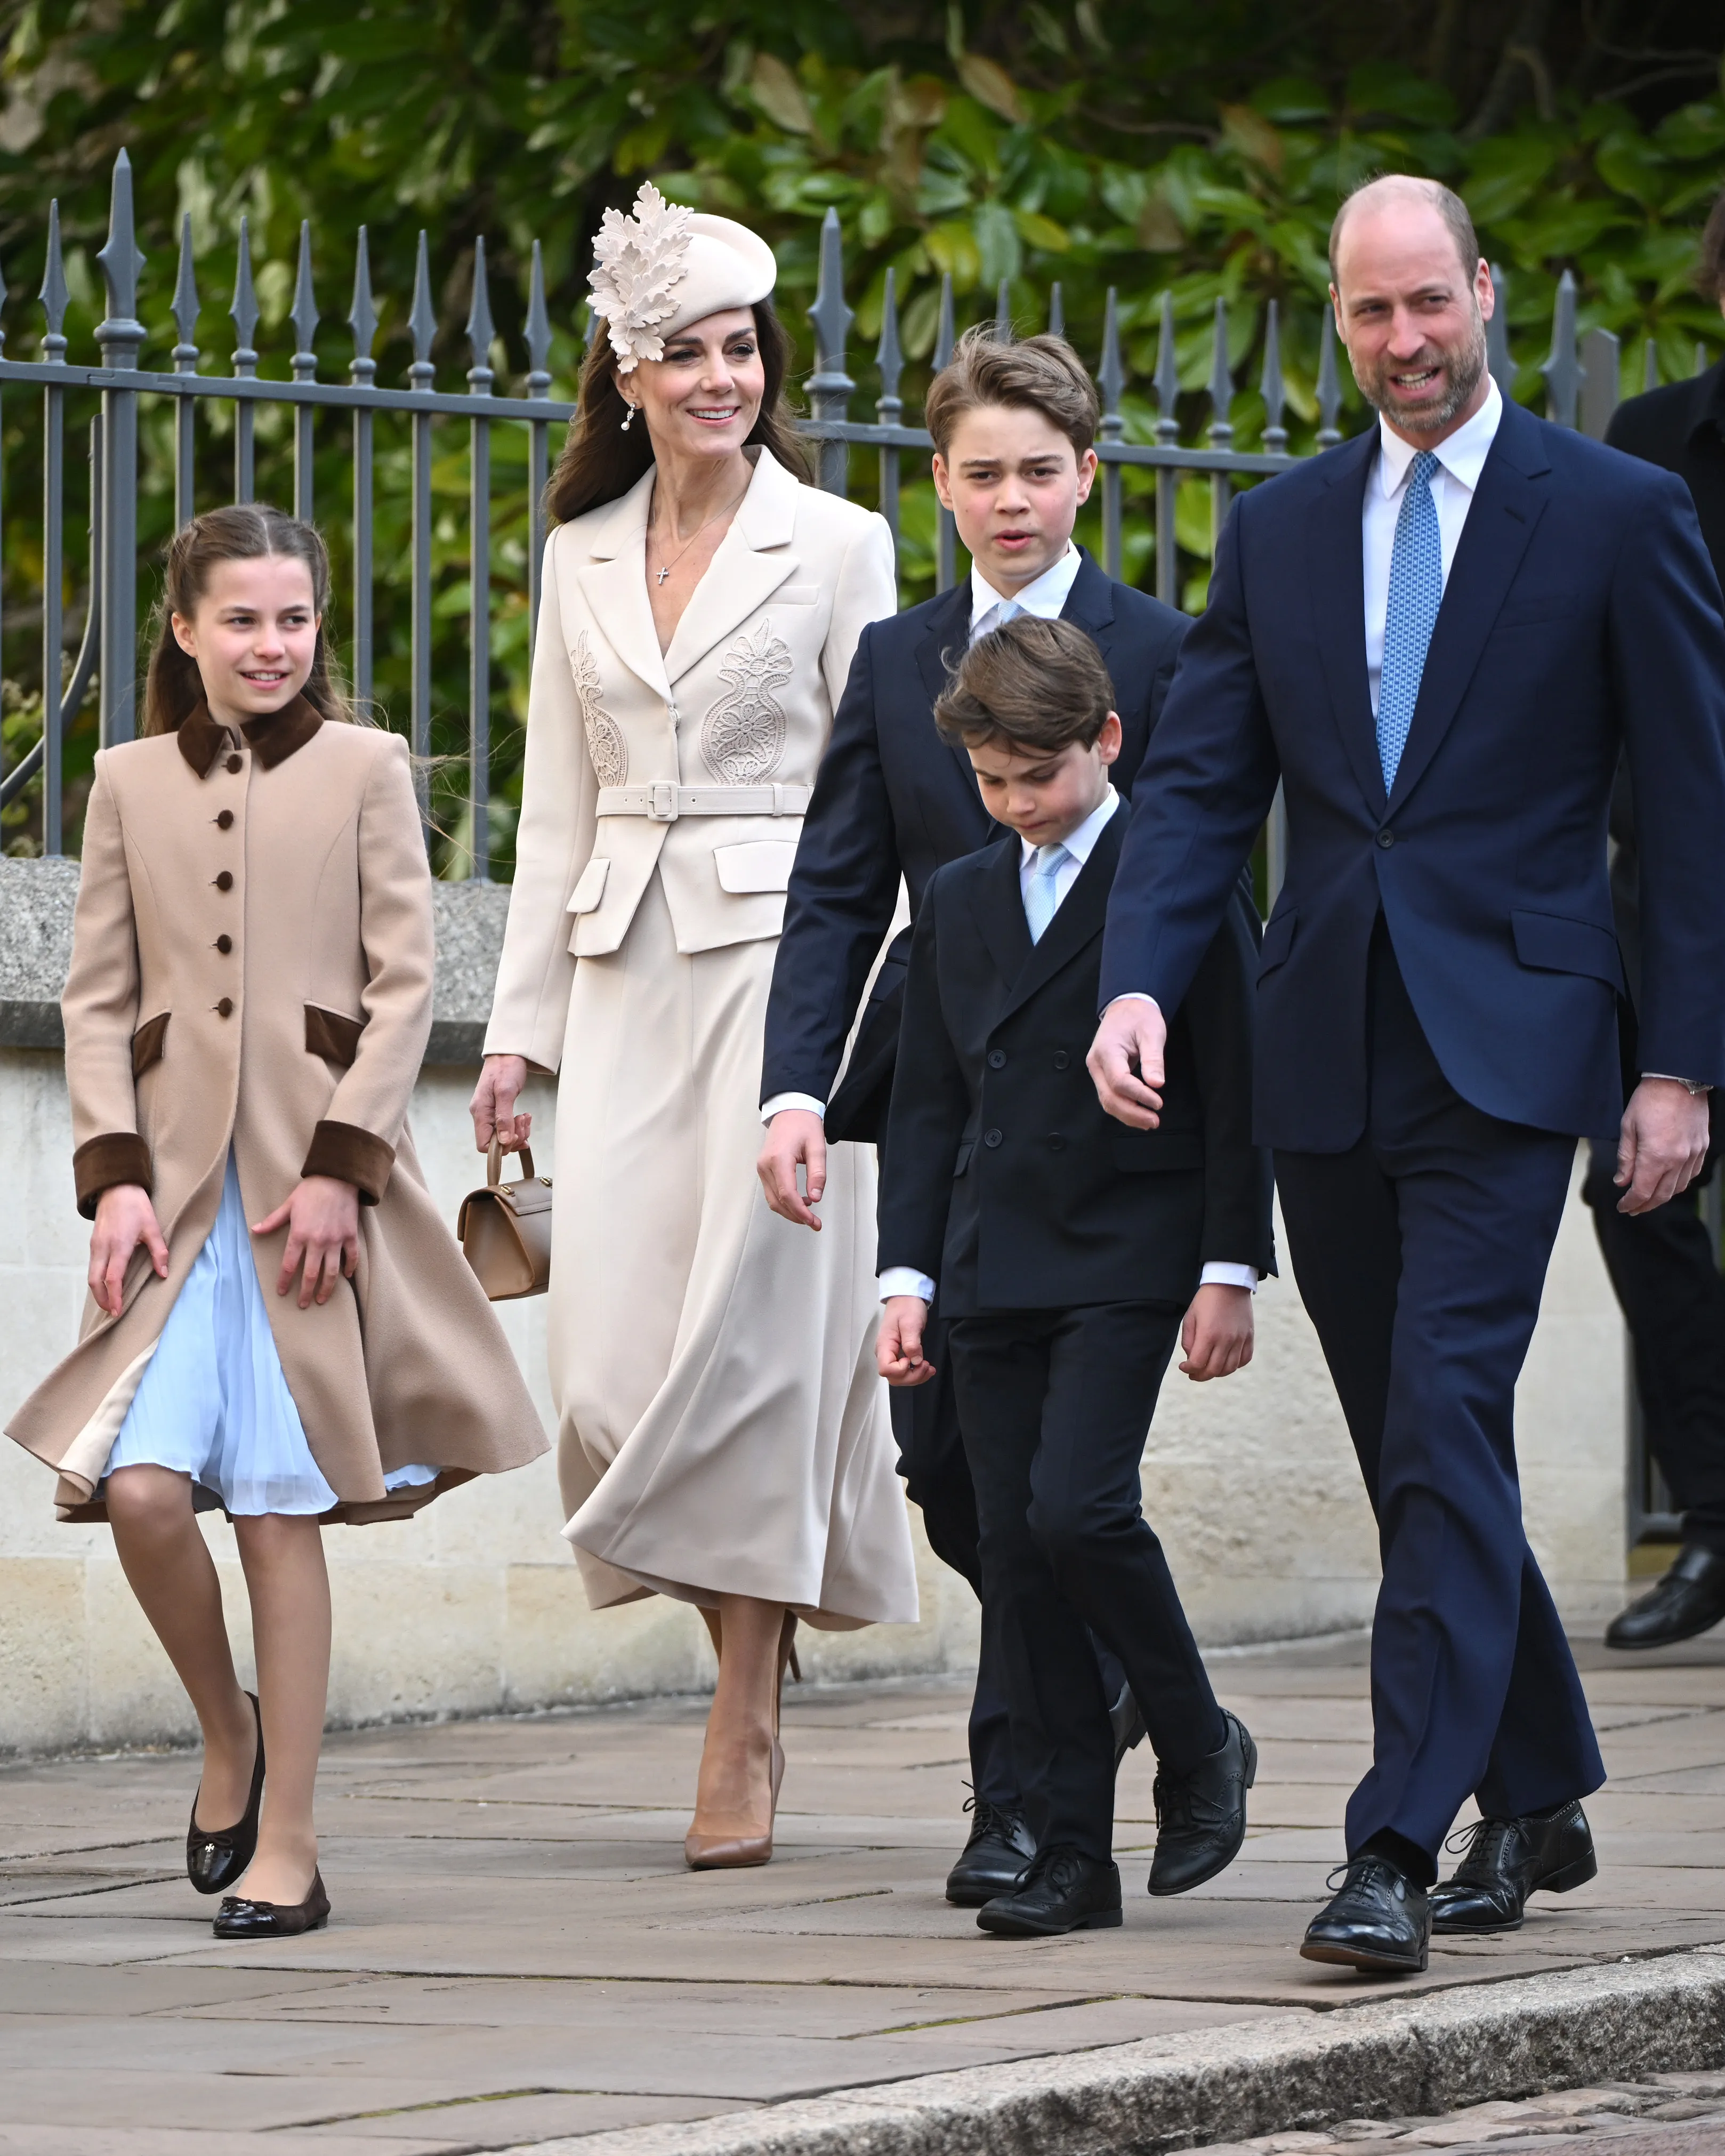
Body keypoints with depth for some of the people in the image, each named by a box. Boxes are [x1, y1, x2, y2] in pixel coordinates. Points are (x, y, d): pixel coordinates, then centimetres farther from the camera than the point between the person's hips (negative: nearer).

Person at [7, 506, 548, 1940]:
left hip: (315, 1180, -2)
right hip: (179, 1180, 2)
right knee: (141, 1490, -13)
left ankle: (285, 1848, 3)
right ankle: (229, 1731, 14)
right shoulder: (132, 783, 13)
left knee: (282, 1511, -3)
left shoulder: (366, 769, 6)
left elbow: (404, 984, 1)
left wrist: (338, 1165, -9)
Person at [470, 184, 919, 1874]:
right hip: (624, 976, 4)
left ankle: (745, 1731, -1)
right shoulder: (582, 561, 14)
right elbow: (558, 809, 16)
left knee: (751, 1342, -7)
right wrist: (518, 1025, 10)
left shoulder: (837, 550, 2)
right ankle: (750, 1620, 17)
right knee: (612, 1356, -6)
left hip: (782, 965, -4)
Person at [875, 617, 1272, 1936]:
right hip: (995, 1272, 6)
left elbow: (1236, 1087, -4)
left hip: (1127, 1261, -6)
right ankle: (1072, 1853, 4)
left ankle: (1199, 1747, 3)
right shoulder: (959, 902, 14)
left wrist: (1229, 1271, -8)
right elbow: (929, 1105, 16)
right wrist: (909, 1275, 7)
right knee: (1017, 1554, 1)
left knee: (1078, 1506, -20)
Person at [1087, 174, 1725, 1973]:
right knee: (1419, 1450, 12)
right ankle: (1537, 1793, 28)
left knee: (1446, 1426, -15)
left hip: (1502, 1046, -5)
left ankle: (1400, 1847, -18)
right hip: (1327, 1060, 5)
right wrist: (1137, 982, -9)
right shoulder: (1277, 532, 12)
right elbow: (1197, 782, 8)